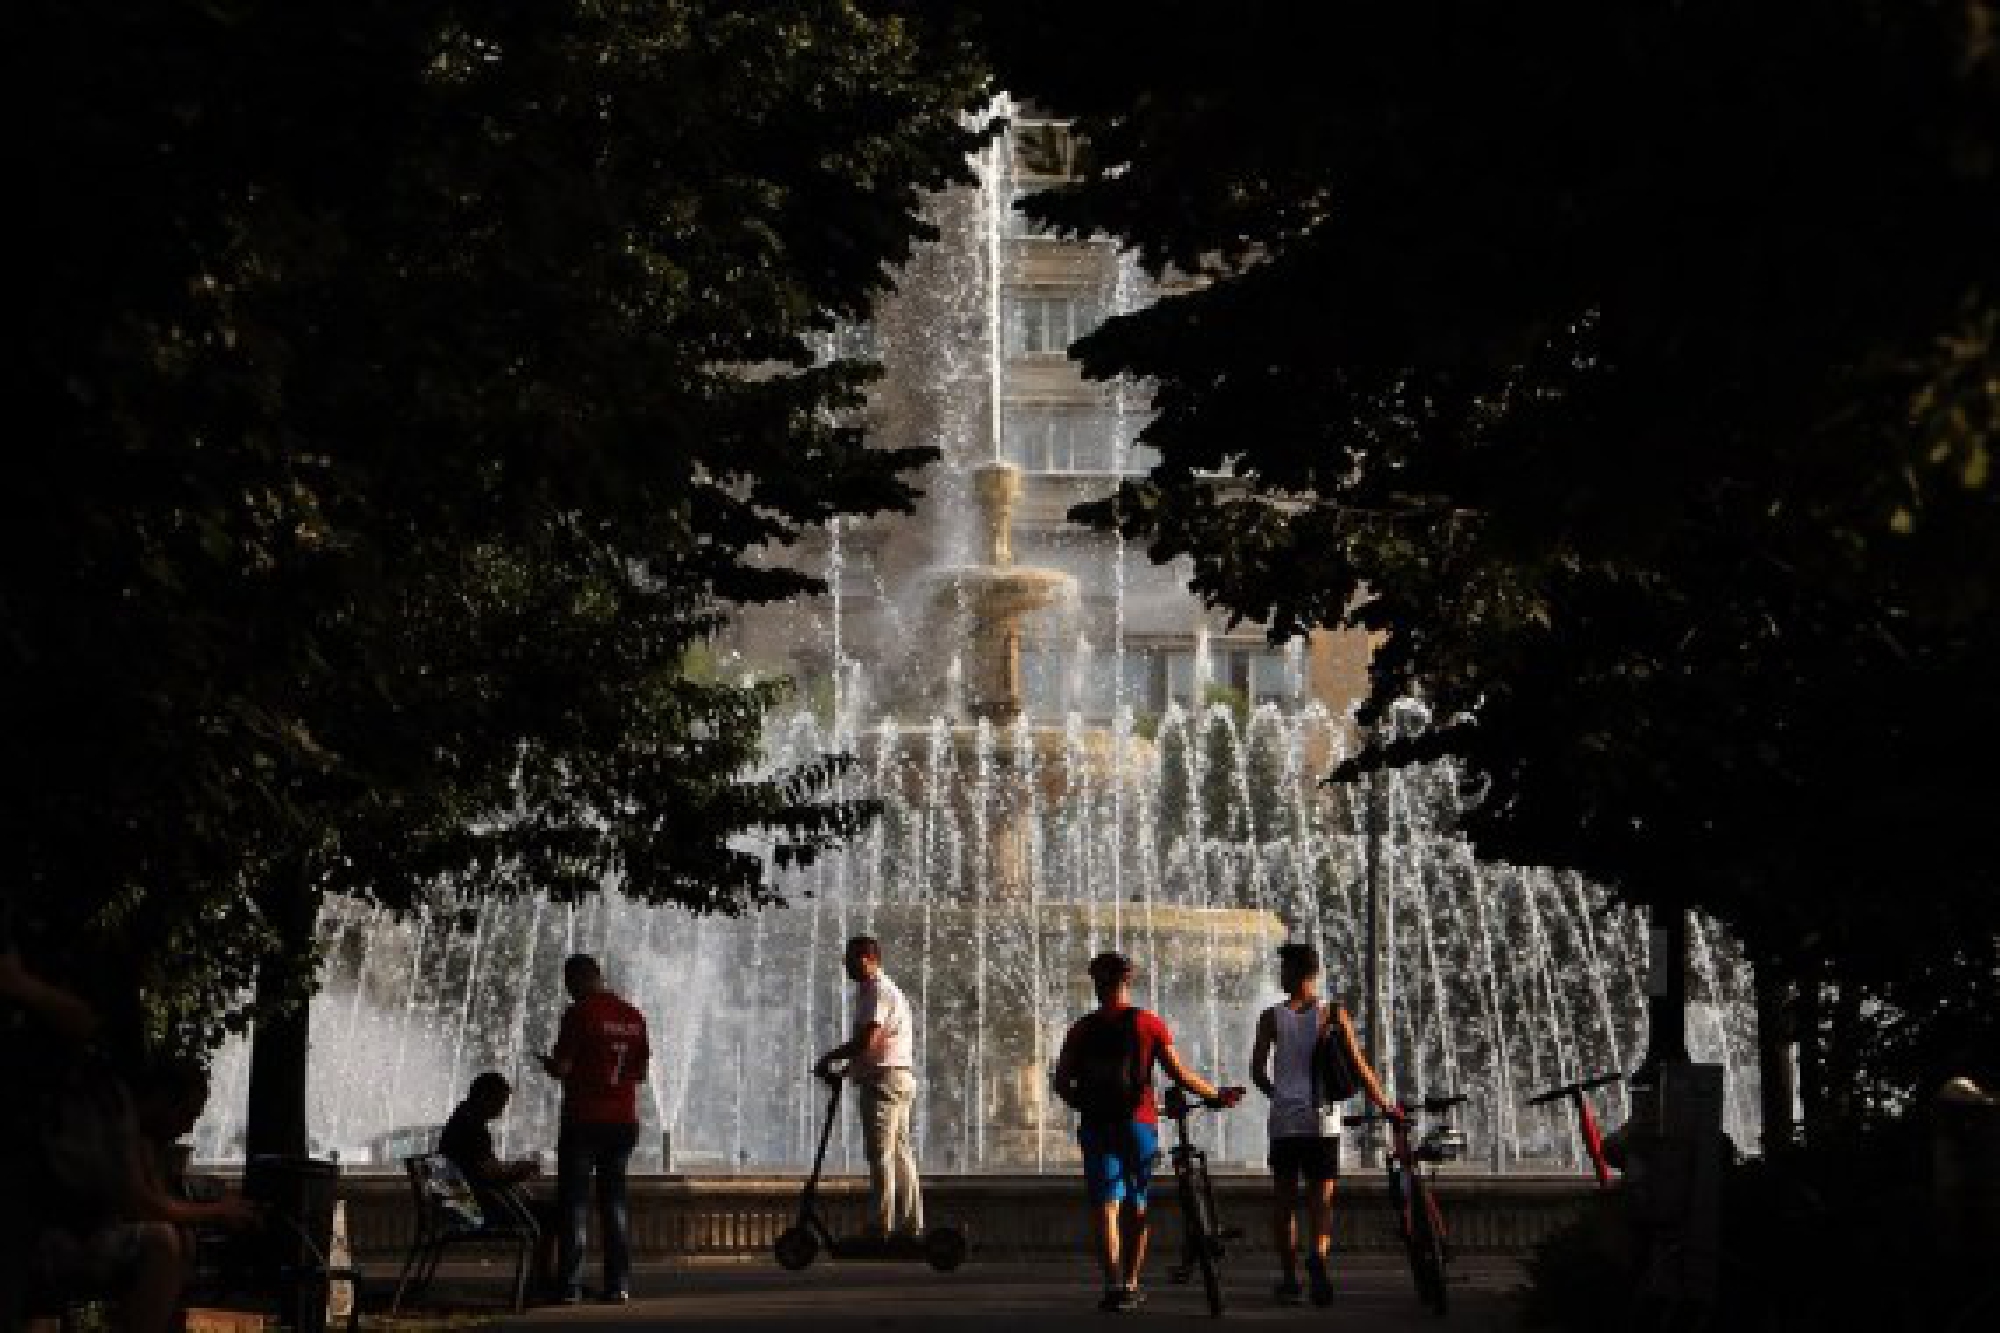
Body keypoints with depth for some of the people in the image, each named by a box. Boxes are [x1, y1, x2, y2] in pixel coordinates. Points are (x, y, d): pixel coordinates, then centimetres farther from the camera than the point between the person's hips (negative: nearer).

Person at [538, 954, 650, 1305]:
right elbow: (640, 1072, 11)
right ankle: (619, 1283, 8)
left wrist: (549, 1063, 9)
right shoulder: (633, 1017, 7)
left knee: (573, 1201, 1)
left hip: (583, 1118, -5)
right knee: (614, 1201, 12)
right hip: (623, 1120, 5)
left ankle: (570, 1285, -2)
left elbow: (562, 1068, -12)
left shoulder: (579, 1013, -10)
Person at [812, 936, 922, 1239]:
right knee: (901, 1153, 10)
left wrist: (829, 1058, -12)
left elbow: (867, 1041, -21)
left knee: (880, 1154, -10)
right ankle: (910, 1223, 12)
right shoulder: (879, 990, 21)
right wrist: (847, 1070, 20)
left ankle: (882, 1225, -11)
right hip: (899, 1078, 11)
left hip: (885, 1079, -11)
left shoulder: (877, 991, -12)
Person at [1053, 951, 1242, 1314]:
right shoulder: (1147, 1023, 1)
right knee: (1136, 1206, 14)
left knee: (1106, 1206, -3)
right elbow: (1178, 1073, -4)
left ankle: (1115, 1286, -16)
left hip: (1097, 1125, 0)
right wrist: (1217, 1094, 9)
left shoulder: (1082, 1029, 4)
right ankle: (1131, 1284, 18)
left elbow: (1061, 1082, 5)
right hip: (1139, 1122, 0)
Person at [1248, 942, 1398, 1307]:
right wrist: (1384, 1105, 5)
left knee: (1284, 1201, 10)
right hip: (1322, 1121, 0)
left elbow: (1258, 1072, 2)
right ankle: (1318, 1257, -23)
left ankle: (1289, 1278, 11)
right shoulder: (1332, 1014, -2)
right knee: (1321, 1198, 5)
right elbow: (1359, 1067, -5)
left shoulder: (1271, 1017, -1)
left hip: (1284, 1122, 0)